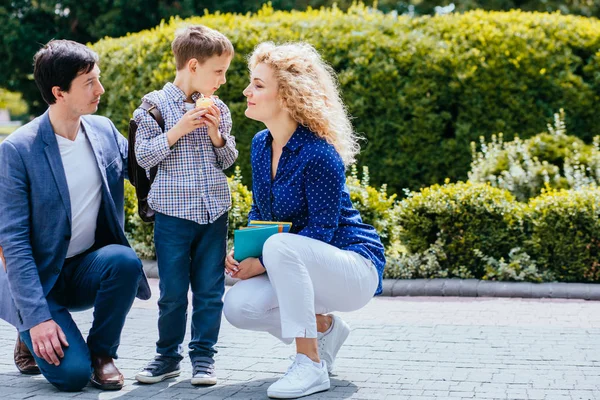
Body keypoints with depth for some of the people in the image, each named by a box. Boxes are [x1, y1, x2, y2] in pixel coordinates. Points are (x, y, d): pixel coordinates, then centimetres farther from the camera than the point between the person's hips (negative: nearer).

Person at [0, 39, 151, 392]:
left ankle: (102, 351, -4)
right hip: (38, 277, -4)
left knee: (125, 261, -30)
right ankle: (32, 337, 14)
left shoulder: (104, 130, -2)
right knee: (72, 373, -22)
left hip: (88, 269, 5)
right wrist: (38, 317, -23)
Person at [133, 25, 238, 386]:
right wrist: (177, 131, -15)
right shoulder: (155, 105, -4)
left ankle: (204, 355, 16)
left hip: (214, 212, 3)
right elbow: (144, 157, -6)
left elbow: (228, 160, 12)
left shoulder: (218, 109, 8)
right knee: (173, 291, 4)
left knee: (210, 289, 5)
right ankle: (168, 355, 19)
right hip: (173, 212, -3)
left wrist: (216, 134, -6)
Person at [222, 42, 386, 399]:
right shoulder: (261, 144, 2)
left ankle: (312, 366, -26)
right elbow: (259, 213, 12)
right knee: (238, 306, -17)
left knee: (279, 245, -37)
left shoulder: (317, 153, -23)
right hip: (296, 264, 8)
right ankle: (324, 326, 11)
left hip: (354, 266, -8)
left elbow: (322, 230, -23)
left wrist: (262, 263, -24)